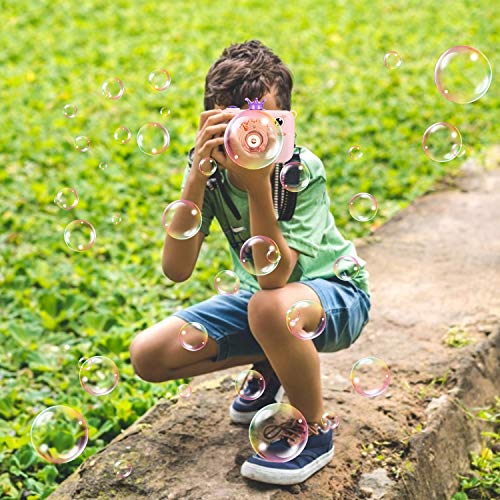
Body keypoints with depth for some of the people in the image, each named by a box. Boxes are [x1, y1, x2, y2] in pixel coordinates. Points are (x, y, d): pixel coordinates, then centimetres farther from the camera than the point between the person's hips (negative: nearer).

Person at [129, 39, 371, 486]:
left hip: (334, 294, -5)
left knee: (269, 306, -40)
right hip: (262, 296, 5)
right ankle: (270, 365, 16)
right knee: (149, 355, -7)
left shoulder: (302, 170, -27)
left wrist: (258, 184, -45)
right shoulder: (208, 169, -16)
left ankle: (317, 432, -12)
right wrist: (197, 176, -37)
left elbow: (274, 277, -37)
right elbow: (177, 270, -28)